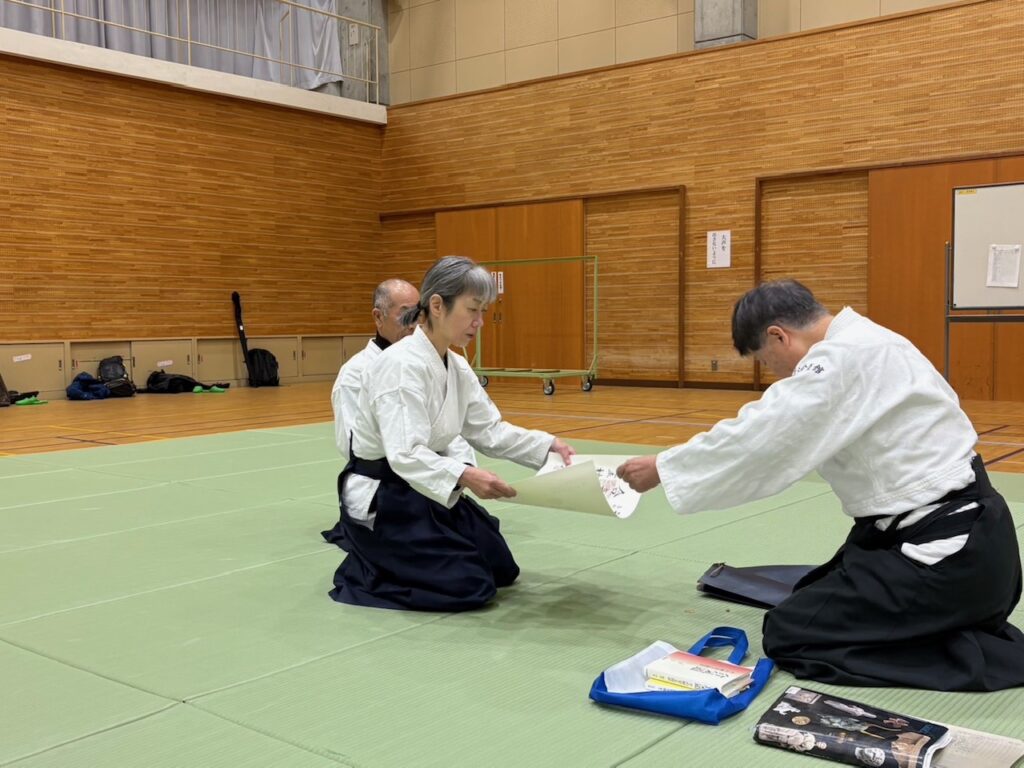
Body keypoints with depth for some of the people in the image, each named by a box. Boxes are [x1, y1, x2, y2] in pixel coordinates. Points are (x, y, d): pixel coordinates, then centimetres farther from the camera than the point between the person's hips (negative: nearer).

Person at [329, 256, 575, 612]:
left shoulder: (457, 367, 2)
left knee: (502, 570, 12)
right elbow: (405, 455, -34)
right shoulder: (401, 365, -26)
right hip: (380, 499, -9)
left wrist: (547, 445, -6)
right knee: (471, 586, -13)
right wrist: (463, 475, -48)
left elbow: (489, 431, 7)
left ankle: (385, 558, 24)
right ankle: (362, 573, 6)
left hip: (424, 490, 9)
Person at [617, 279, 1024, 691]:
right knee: (815, 600, 22)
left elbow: (757, 441, -19)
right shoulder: (864, 342, 10)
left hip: (951, 553, -10)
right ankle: (959, 628, 13)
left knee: (791, 634, -5)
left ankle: (980, 657, -4)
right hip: (959, 533, 10)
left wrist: (662, 468, -8)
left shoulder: (844, 358, -20)